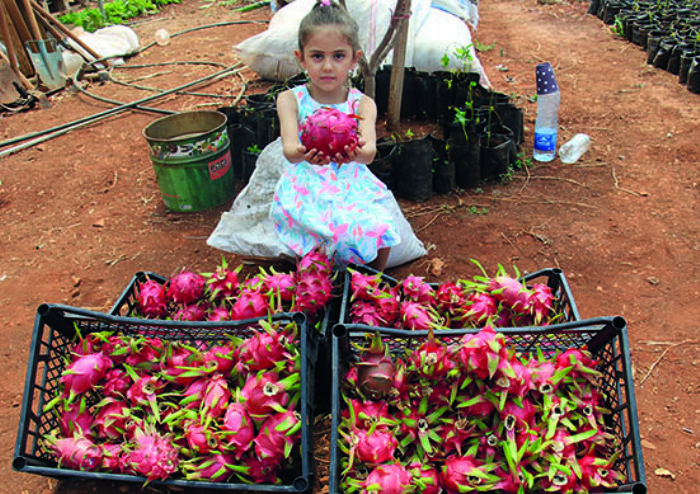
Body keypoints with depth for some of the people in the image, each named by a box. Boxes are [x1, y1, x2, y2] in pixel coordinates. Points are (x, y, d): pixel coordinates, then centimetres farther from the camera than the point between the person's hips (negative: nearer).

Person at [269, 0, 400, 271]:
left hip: (353, 188, 1)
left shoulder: (362, 104, 0)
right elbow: (289, 149, -18)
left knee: (377, 230, -24)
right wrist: (303, 155, -44)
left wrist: (357, 153, -46)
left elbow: (369, 150, -20)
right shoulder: (291, 100, -1)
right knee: (330, 235, -30)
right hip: (307, 188, -1)